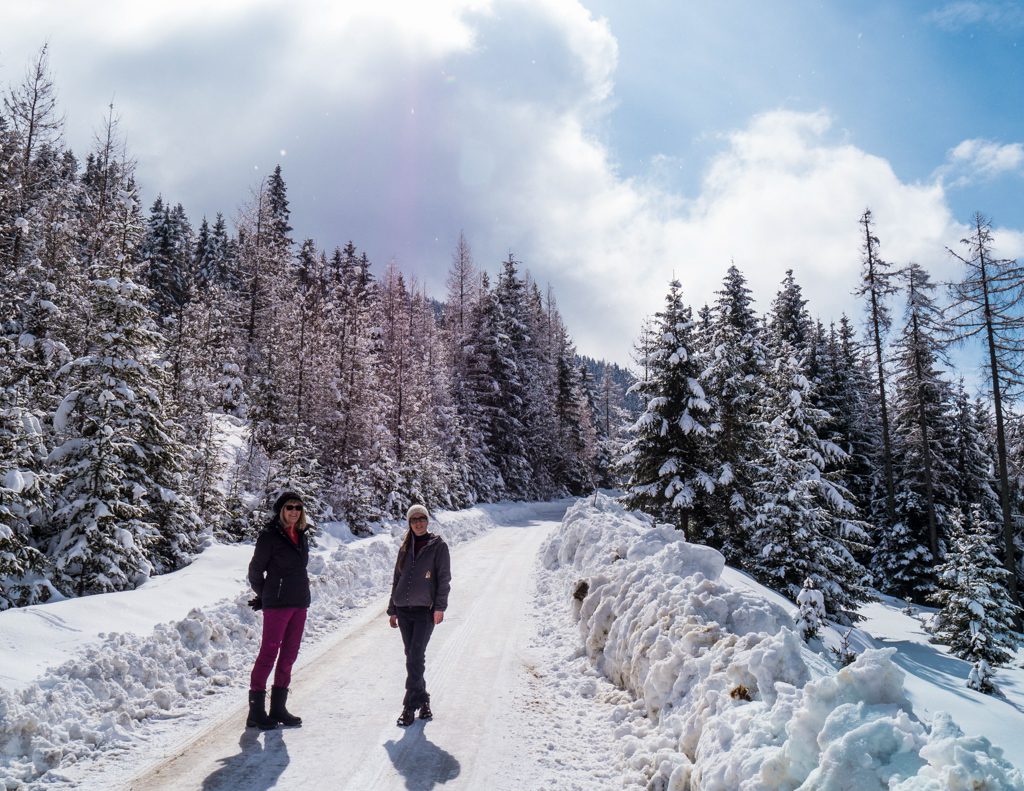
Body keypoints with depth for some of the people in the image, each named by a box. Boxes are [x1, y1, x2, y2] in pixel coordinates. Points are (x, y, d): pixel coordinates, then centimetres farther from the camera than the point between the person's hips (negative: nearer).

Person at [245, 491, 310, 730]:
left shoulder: (301, 537, 12)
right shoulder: (269, 535, -8)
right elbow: (255, 571, -2)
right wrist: (265, 596, 8)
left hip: (299, 603, 7)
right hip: (277, 604, -7)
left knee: (289, 655, 10)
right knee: (268, 654, -6)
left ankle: (278, 707, 19)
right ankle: (256, 711, 1)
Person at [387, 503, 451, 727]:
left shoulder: (438, 546, 0)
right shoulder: (405, 548, 13)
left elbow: (444, 578, -3)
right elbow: (397, 579, 17)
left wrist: (440, 607, -11)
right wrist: (392, 609, 15)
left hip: (425, 610, -5)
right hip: (404, 610, 5)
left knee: (416, 659, -10)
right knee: (412, 658, 9)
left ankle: (410, 706, -3)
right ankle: (422, 700, 21)